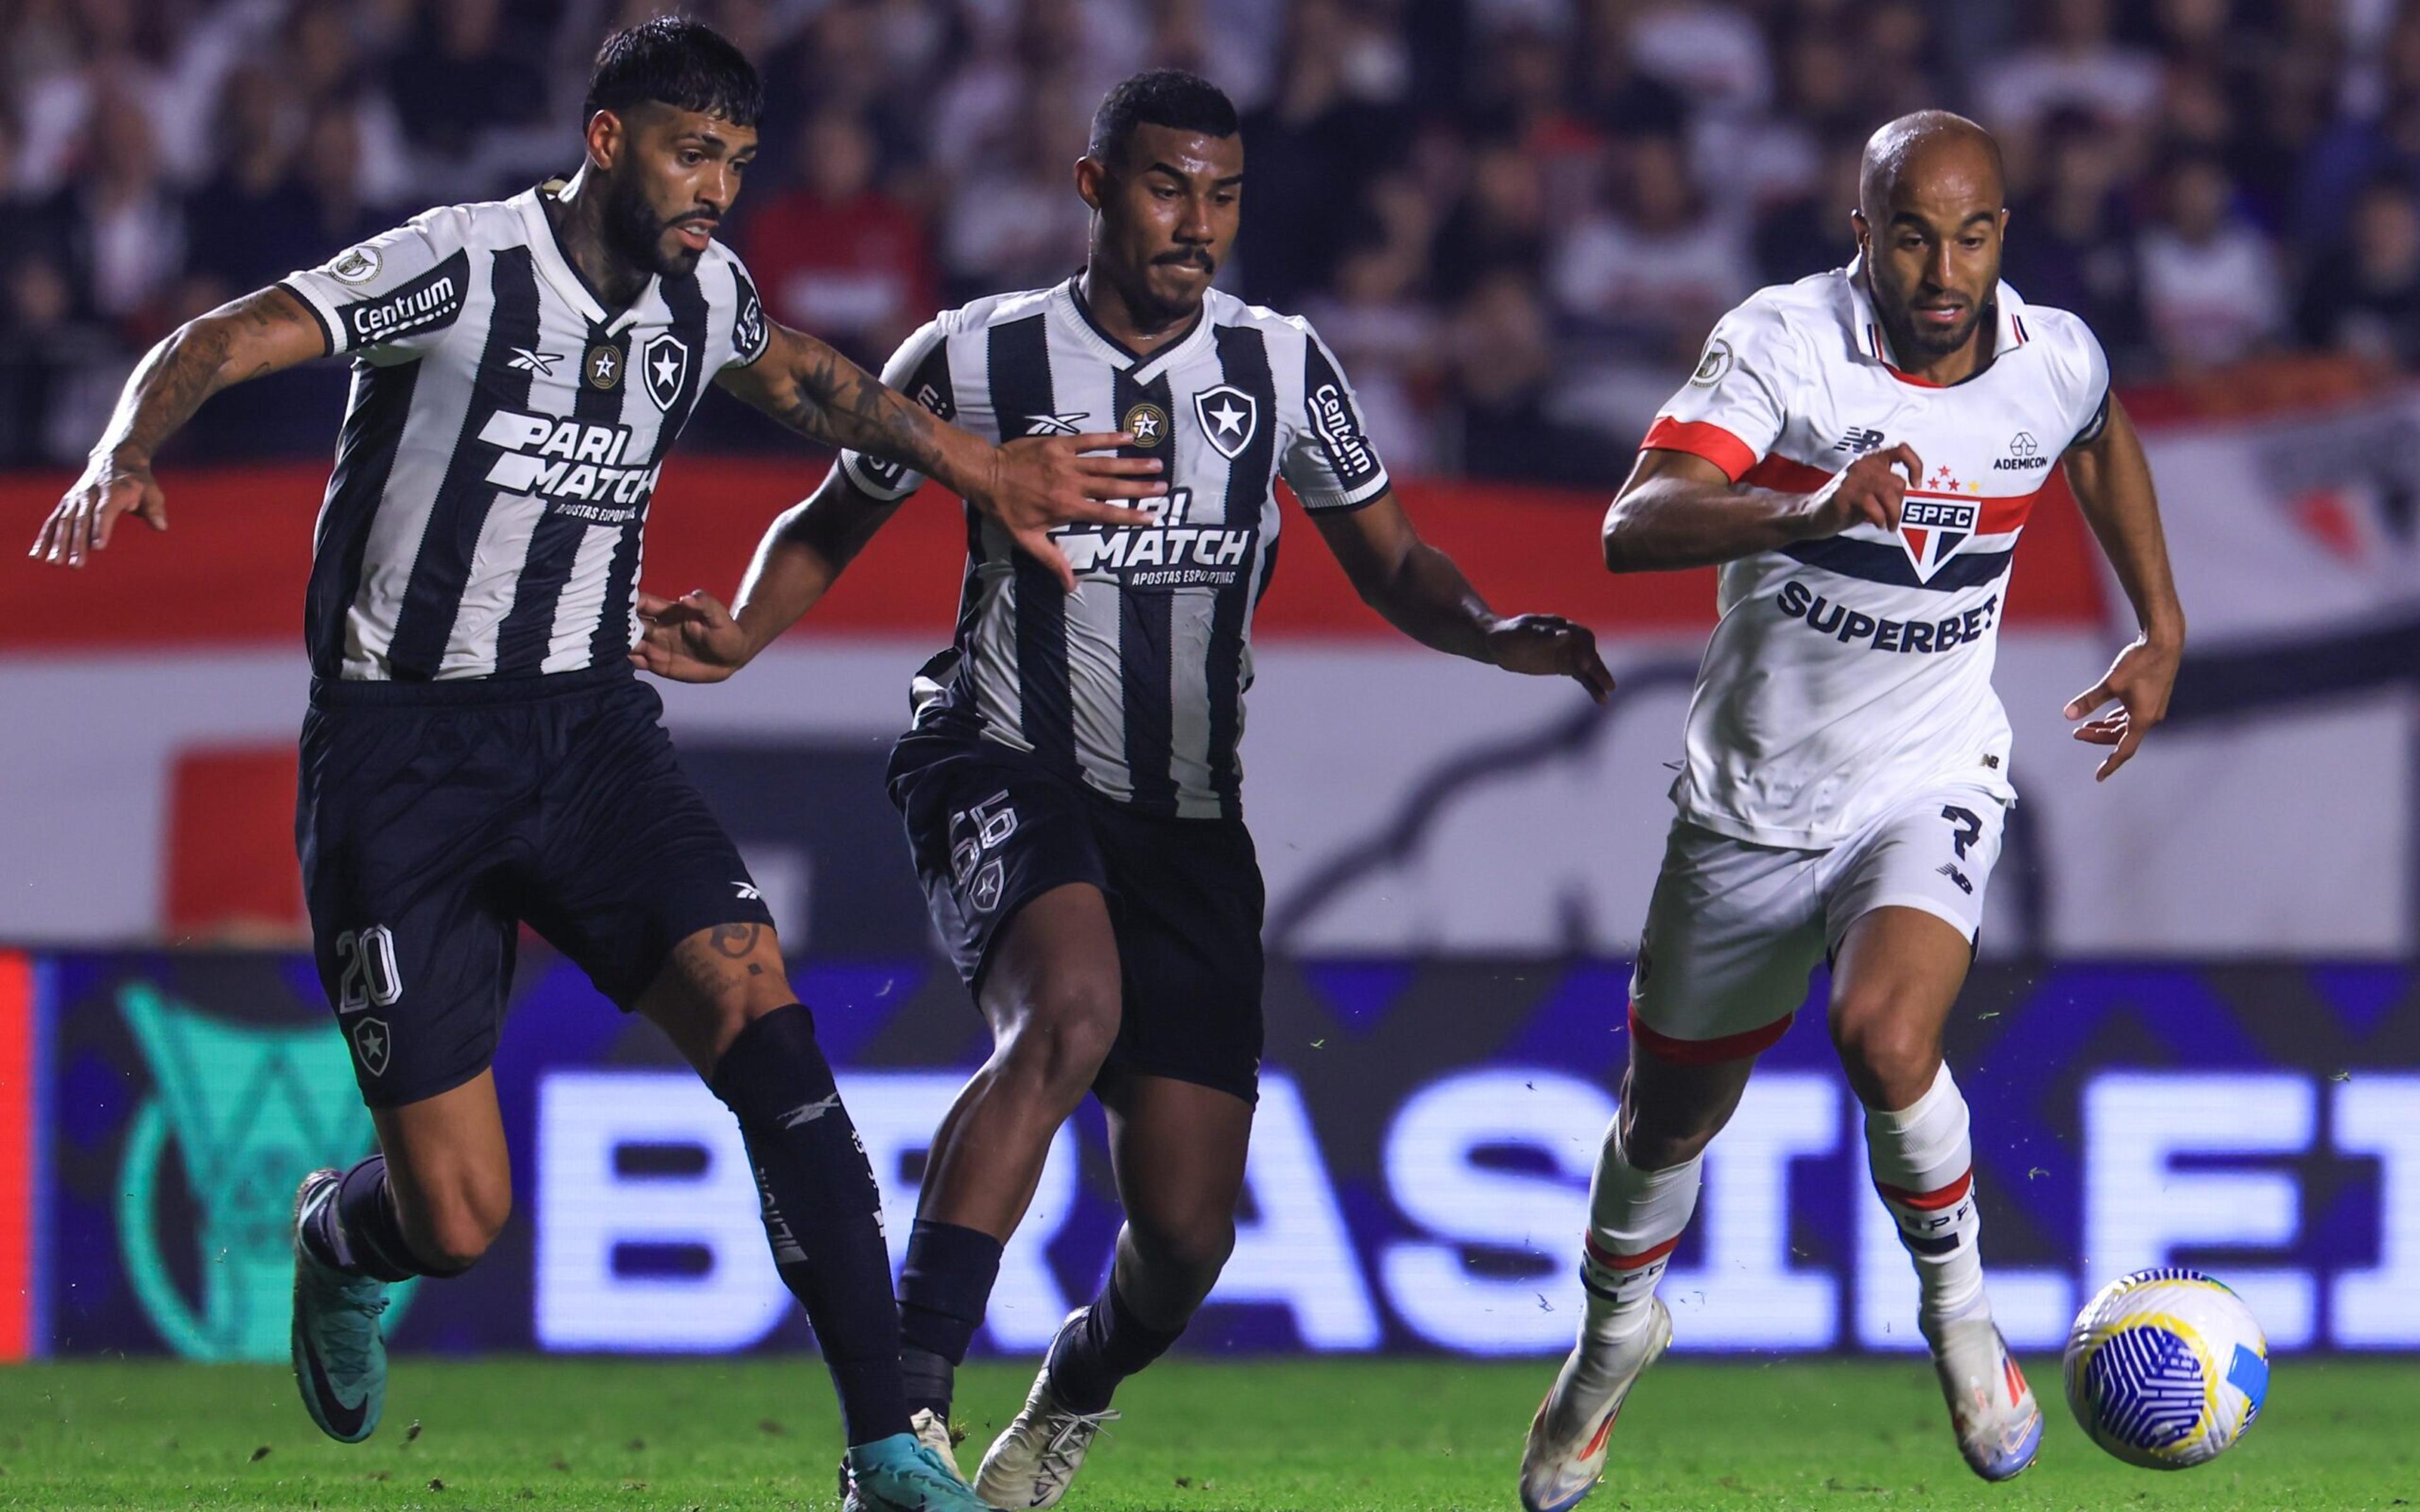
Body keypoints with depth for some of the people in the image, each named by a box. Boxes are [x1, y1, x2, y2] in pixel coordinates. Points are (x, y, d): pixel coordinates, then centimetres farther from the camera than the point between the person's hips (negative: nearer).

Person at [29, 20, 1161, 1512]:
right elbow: (220, 344, -21)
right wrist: (126, 458, -40)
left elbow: (801, 376, 27)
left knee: (760, 1016, -22)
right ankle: (340, 1240, 34)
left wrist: (981, 469, 30)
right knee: (459, 1222, -6)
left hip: (589, 726, 5)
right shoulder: (463, 268, -15)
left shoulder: (701, 288, 5)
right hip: (405, 757, -5)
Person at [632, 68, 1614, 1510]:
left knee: (1187, 1237, -1)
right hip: (1007, 771, -3)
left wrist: (1496, 633, -7)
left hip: (1189, 820, 3)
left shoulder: (1282, 365, 3)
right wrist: (738, 636, -9)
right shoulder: (978, 359, -4)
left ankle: (1077, 1395, 35)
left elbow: (1390, 562, 14)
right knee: (1069, 1013, -37)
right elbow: (834, 525, 10)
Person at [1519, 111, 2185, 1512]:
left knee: (1887, 1034, -30)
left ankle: (1959, 1307, -4)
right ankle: (1619, 1326, 47)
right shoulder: (1784, 341, -18)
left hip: (1933, 782, 0)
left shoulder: (2056, 359, -7)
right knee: (1672, 1115, 15)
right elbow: (1635, 527, -32)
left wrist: (2164, 632, 21)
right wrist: (1812, 511, -48)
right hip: (1753, 800, 0)